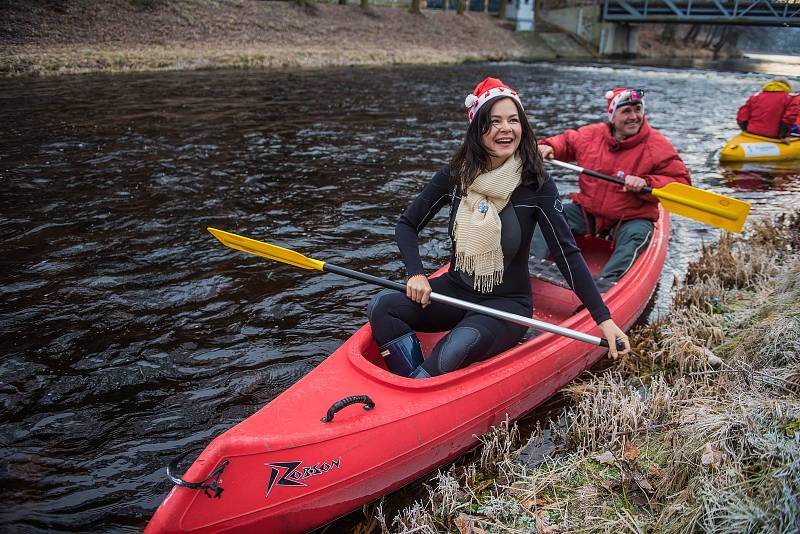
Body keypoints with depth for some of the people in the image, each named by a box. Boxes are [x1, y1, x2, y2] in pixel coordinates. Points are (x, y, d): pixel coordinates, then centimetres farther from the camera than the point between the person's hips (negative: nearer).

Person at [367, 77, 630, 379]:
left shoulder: (536, 184, -11)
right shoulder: (455, 175, -4)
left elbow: (567, 253, -13)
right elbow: (406, 225, 4)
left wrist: (604, 319, -17)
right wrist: (416, 274, -13)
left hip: (507, 304, -3)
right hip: (455, 291, 4)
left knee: (462, 344, -36)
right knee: (381, 306, -22)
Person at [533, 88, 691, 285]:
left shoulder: (657, 145, -8)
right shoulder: (591, 134, 0)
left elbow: (681, 182, -11)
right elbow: (566, 141, 21)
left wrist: (646, 183, -28)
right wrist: (548, 147, -3)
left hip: (632, 219, -3)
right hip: (587, 211, 3)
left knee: (635, 236, -34)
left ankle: (607, 283, -52)